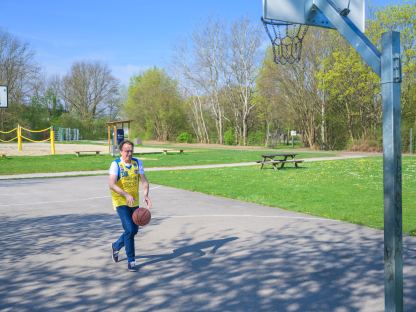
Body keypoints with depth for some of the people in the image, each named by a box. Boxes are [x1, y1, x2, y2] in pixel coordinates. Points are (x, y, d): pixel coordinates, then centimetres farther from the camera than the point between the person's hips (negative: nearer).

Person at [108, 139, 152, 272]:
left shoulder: (137, 163, 1)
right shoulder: (116, 164, -13)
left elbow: (144, 181, -3)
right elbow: (111, 184, -24)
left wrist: (145, 195, -22)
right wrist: (126, 195, -35)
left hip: (134, 202, 5)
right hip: (121, 202, -5)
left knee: (134, 230, 13)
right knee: (129, 229, -14)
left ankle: (116, 246, 40)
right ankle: (131, 261, -1)